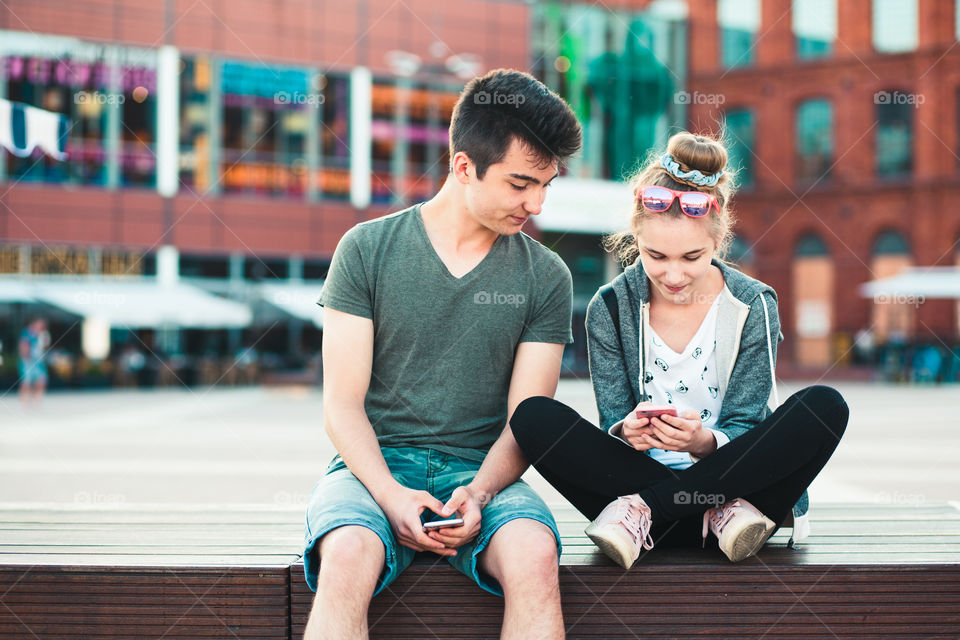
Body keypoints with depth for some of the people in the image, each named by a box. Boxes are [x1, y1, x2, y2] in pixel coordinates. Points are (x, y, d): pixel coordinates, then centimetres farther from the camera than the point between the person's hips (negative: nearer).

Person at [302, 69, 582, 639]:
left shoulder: (546, 277, 7)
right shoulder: (367, 249, 3)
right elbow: (343, 404, 0)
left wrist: (478, 494, -17)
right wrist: (390, 495, -17)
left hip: (482, 470, 1)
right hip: (375, 465, -1)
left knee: (534, 559, -33)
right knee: (347, 560, -35)